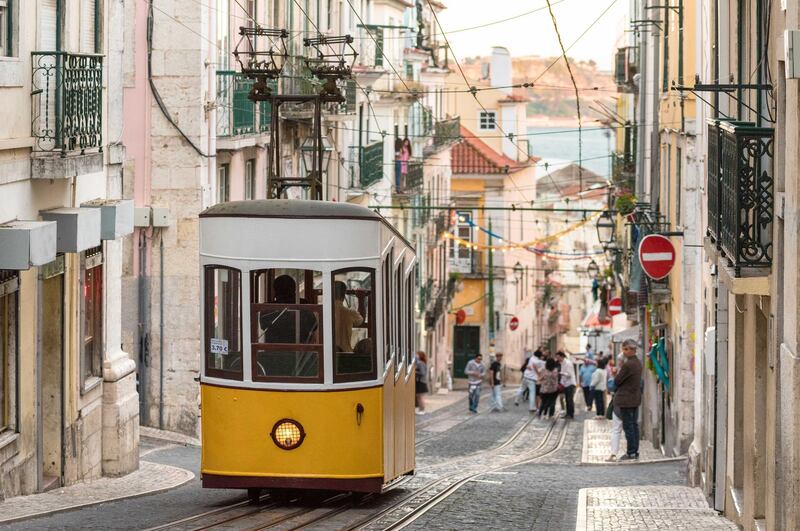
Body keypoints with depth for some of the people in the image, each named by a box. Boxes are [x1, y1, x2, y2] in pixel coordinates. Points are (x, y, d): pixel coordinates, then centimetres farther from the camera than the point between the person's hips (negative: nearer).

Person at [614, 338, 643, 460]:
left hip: (626, 400, -9)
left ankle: (631, 453, -3)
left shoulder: (628, 365, -20)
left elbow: (617, 381, -15)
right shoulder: (638, 363, 9)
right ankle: (635, 452, 17)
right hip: (636, 399, 9)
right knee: (634, 425, 13)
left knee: (628, 426, -4)